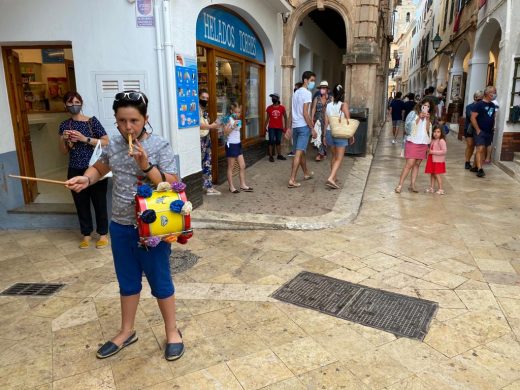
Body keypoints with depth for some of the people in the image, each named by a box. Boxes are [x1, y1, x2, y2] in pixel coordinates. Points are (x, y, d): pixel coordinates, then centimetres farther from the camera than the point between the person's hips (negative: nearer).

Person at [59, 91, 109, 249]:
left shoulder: (92, 121, -4)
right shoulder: (64, 125, 8)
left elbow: (106, 142, -9)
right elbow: (64, 151, 12)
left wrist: (84, 138, -16)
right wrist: (64, 139, -8)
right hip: (75, 171, 4)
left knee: (99, 202, 3)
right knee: (81, 203, 11)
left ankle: (103, 234, 17)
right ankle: (86, 234, 26)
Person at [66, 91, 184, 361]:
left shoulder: (160, 147, -13)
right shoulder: (113, 145, 2)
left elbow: (172, 187, -17)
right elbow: (99, 168, 19)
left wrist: (145, 165, -28)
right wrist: (86, 179, -3)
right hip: (120, 227, 5)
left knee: (160, 282, 9)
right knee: (127, 282, 20)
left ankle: (172, 332, 30)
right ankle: (126, 332, 39)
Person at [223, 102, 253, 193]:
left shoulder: (238, 120, 10)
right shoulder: (229, 120, -12)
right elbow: (225, 132, -23)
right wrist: (233, 126, -28)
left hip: (238, 144, 8)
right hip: (231, 145, -8)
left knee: (242, 166, 9)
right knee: (231, 167, 2)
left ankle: (243, 185, 20)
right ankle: (231, 187, 11)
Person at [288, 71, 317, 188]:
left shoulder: (296, 92, 16)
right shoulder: (307, 93, -11)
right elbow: (305, 113, -17)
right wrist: (312, 128, -14)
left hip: (295, 125, 9)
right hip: (303, 126, -9)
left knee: (301, 151, 20)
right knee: (299, 153, -10)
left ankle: (306, 173, 37)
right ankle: (292, 180, -14)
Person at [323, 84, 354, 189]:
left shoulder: (329, 105, 4)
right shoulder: (344, 105, -7)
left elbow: (326, 122, 5)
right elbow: (348, 121, -9)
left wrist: (325, 136, 12)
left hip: (330, 132, 5)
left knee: (334, 157, 19)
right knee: (339, 159, -2)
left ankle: (333, 178, 27)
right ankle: (331, 178, -18)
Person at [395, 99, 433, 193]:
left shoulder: (428, 117, 12)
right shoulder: (414, 113, -1)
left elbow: (428, 130, 2)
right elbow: (410, 127, -11)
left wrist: (427, 120, -9)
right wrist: (419, 117, -17)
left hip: (423, 143, 5)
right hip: (413, 142, -5)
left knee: (417, 164, 6)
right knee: (410, 164, -13)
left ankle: (412, 185, 10)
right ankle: (400, 185, -11)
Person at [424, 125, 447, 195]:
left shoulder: (441, 141, -14)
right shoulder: (433, 141, 10)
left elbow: (444, 151, -20)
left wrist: (433, 152, -21)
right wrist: (429, 151, 3)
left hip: (438, 161, -8)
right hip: (432, 160, 8)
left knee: (437, 175, -4)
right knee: (432, 174, 12)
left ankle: (441, 189, 3)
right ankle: (432, 188, 20)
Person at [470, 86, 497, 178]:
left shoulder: (493, 105, 12)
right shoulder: (479, 104, -9)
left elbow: (493, 117, 22)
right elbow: (473, 118, -13)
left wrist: (492, 128, 12)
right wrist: (477, 130, -14)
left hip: (489, 132, 7)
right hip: (480, 131, -7)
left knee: (484, 150, 9)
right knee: (480, 149, -13)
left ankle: (476, 166, 16)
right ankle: (480, 169, -15)